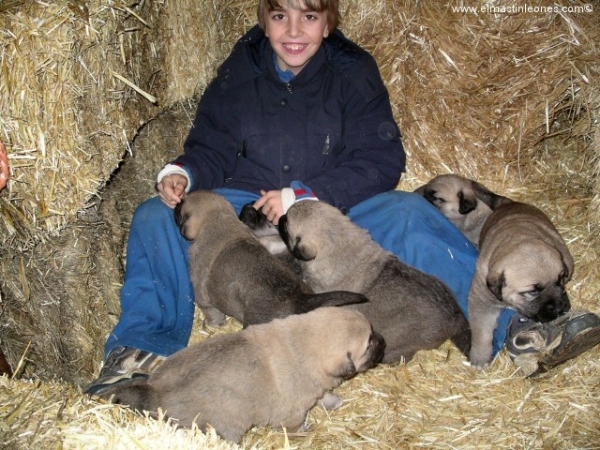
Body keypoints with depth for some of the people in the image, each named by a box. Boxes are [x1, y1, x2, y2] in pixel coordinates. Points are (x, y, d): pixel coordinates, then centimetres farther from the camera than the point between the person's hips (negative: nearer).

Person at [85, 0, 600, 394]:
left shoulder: (353, 72, -4)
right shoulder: (239, 72, 1)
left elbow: (382, 159, -10)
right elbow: (211, 147, 8)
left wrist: (305, 195, -21)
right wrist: (185, 172, -17)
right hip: (246, 210, 2)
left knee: (408, 214, -28)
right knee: (156, 218, -18)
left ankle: (508, 326, -27)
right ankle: (139, 348, -20)